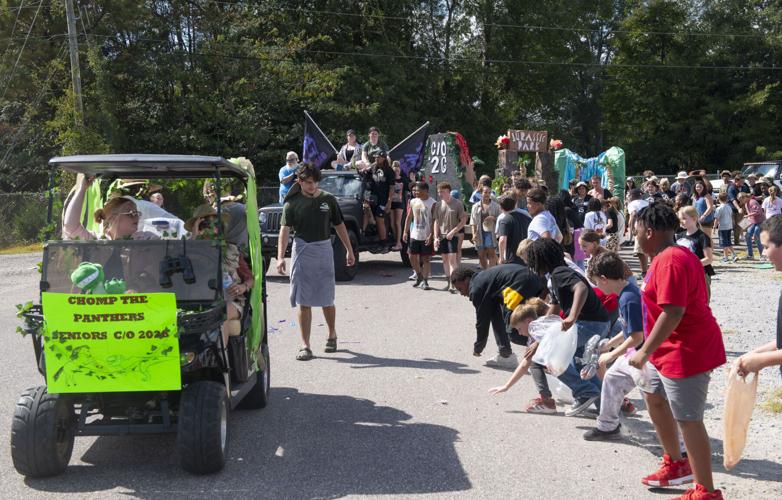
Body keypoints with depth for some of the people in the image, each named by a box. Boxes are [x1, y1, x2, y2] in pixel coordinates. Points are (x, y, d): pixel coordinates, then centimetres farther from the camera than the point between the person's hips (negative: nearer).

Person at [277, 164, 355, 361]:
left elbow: (339, 226, 12)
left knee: (327, 300, 9)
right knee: (303, 302, 0)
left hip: (324, 250, 1)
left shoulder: (328, 200, 4)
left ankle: (332, 335, 33)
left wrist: (349, 250, 10)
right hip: (302, 250, -1)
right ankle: (305, 346, 5)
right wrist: (280, 257, -23)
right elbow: (285, 229, -11)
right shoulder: (292, 203, -1)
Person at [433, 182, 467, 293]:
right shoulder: (438, 205, 6)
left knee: (452, 259, -12)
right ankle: (448, 282, 17)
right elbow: (436, 222, 8)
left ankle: (452, 284, -15)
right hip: (441, 236, 5)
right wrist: (436, 237, 0)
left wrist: (452, 232, -13)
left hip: (453, 236, -5)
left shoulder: (457, 204, -6)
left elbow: (464, 220, -5)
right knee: (445, 259, 9)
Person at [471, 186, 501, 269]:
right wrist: (474, 233, -4)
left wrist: (493, 218, -13)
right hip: (480, 233, 3)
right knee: (481, 255, 8)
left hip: (491, 232, -3)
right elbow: (473, 222, 6)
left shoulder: (495, 206, 5)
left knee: (491, 253, -12)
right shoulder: (476, 206, 9)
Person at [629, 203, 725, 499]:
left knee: (688, 420, -6)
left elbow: (673, 312, -29)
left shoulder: (668, 261, -22)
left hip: (686, 352, -12)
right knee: (653, 397, 23)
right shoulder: (679, 255, 12)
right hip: (672, 349, 12)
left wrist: (645, 351, -25)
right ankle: (676, 464, 36)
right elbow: (699, 299, 18)